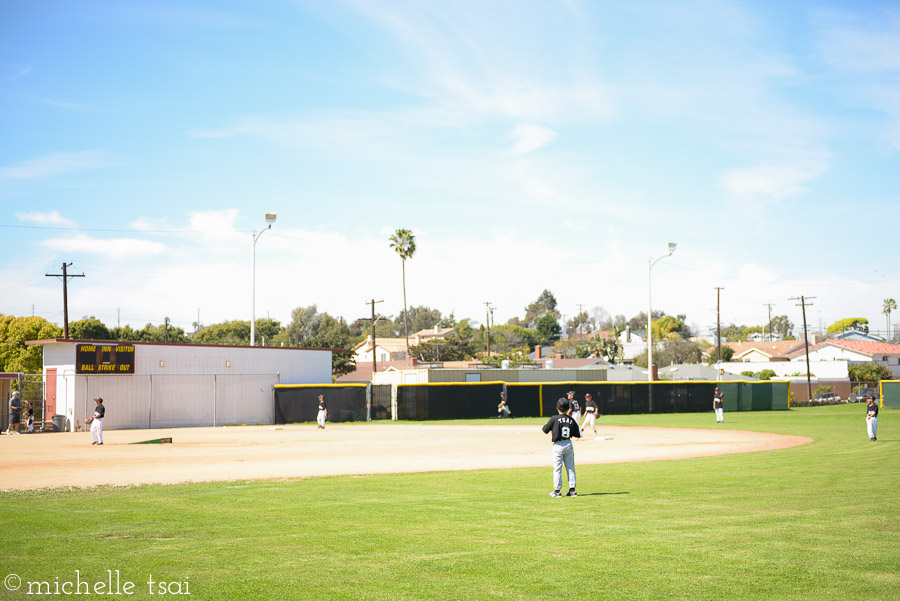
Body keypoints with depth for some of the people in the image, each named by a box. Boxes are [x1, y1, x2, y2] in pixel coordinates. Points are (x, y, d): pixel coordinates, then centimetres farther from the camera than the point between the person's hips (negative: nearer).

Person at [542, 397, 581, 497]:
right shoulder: (571, 420, 2)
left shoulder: (554, 419, -10)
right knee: (570, 467, 12)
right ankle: (572, 489, 13)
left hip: (558, 445, -3)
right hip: (569, 445, 4)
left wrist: (544, 426, 18)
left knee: (557, 468, 3)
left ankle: (557, 491, 4)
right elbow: (578, 435, 4)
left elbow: (545, 430, -3)